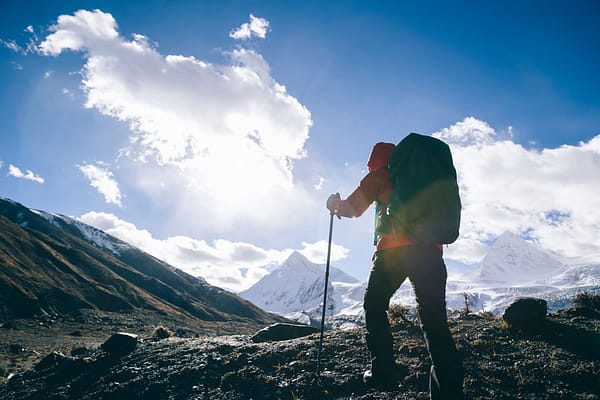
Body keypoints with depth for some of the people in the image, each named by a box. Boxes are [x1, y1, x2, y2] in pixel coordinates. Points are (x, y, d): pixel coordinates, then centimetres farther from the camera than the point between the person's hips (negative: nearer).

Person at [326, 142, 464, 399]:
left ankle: (384, 371, 8)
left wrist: (334, 204, 36)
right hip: (430, 249, 4)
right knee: (434, 318, 3)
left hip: (394, 248, -4)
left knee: (374, 306, 14)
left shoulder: (379, 177, 12)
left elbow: (352, 208, 17)